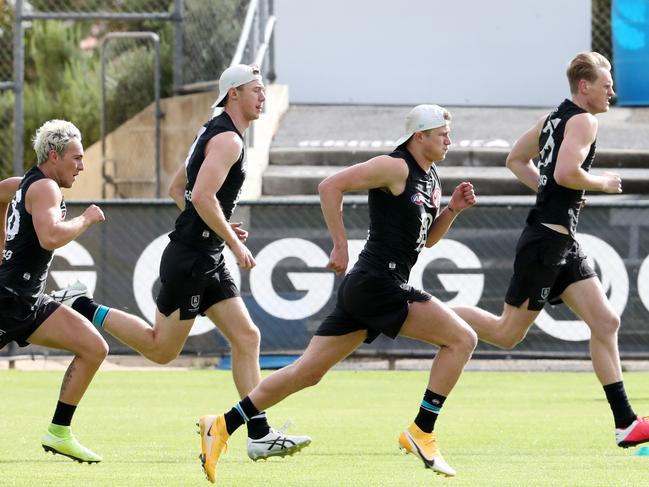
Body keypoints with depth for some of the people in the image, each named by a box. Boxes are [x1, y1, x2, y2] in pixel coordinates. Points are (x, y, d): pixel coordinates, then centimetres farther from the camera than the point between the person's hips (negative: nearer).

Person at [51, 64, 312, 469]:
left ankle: (259, 435, -1)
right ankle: (82, 307, 9)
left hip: (209, 260, 10)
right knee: (162, 349, -2)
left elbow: (177, 188, 24)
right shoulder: (227, 139, -14)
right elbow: (202, 195, -26)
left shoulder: (215, 135, 17)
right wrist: (234, 243, -19)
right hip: (191, 258, -10)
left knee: (247, 338, 2)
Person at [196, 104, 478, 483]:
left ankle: (223, 426, 10)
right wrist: (340, 248, -16)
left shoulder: (432, 180, 17)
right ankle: (421, 433, -7)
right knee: (462, 338, -11)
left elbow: (427, 239, 26)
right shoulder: (395, 167, -11)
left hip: (362, 290, 9)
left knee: (308, 372, 8)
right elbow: (331, 186, -16)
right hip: (376, 284, -9)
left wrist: (453, 210, 8)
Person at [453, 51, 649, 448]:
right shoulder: (583, 121, -12)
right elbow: (565, 173, -26)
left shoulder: (554, 118, 16)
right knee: (507, 334, -4)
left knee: (606, 322, 3)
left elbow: (516, 159, 26)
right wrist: (602, 183, -9)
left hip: (563, 243, 10)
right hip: (547, 241, -10)